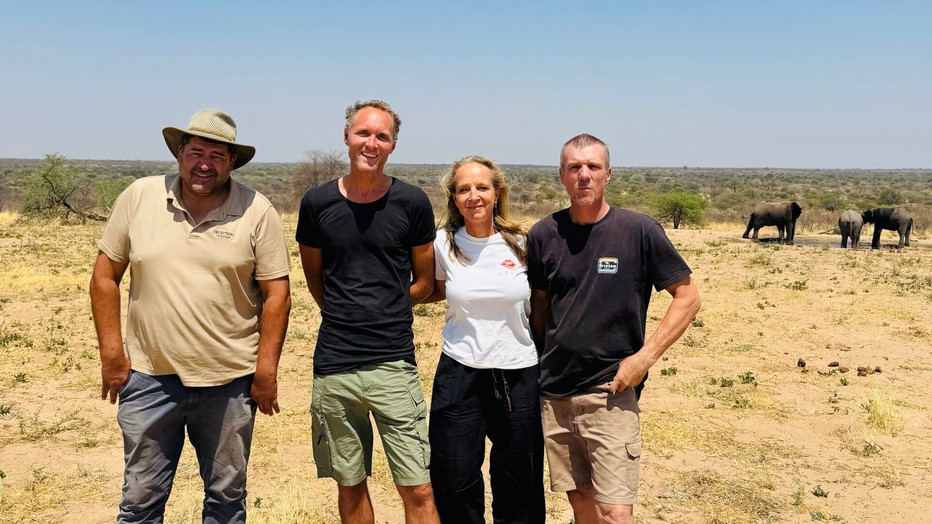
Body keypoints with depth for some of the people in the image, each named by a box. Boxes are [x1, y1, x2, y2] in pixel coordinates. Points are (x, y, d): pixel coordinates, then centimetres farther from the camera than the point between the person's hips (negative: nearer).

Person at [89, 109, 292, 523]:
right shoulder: (139, 197, 0)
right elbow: (104, 276, 6)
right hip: (149, 378, 1)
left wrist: (266, 370, -5)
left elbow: (276, 293, -3)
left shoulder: (256, 211, -4)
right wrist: (111, 352, 1)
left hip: (229, 380, 0)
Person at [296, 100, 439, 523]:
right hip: (334, 365, 2)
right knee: (350, 486, 14)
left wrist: (382, 313, 6)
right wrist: (345, 318, 11)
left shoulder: (412, 203, -1)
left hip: (394, 364, -2)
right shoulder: (317, 202, 3)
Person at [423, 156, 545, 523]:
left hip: (518, 373, 0)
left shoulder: (521, 244, -3)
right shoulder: (444, 245, -1)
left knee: (518, 483, 12)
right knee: (454, 482, 4)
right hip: (459, 372, 0)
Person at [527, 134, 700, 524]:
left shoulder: (639, 231, -8)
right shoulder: (543, 236, 2)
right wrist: (538, 364, 10)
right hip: (554, 394, 4)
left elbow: (688, 297, -3)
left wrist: (644, 357, -11)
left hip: (610, 394, -3)